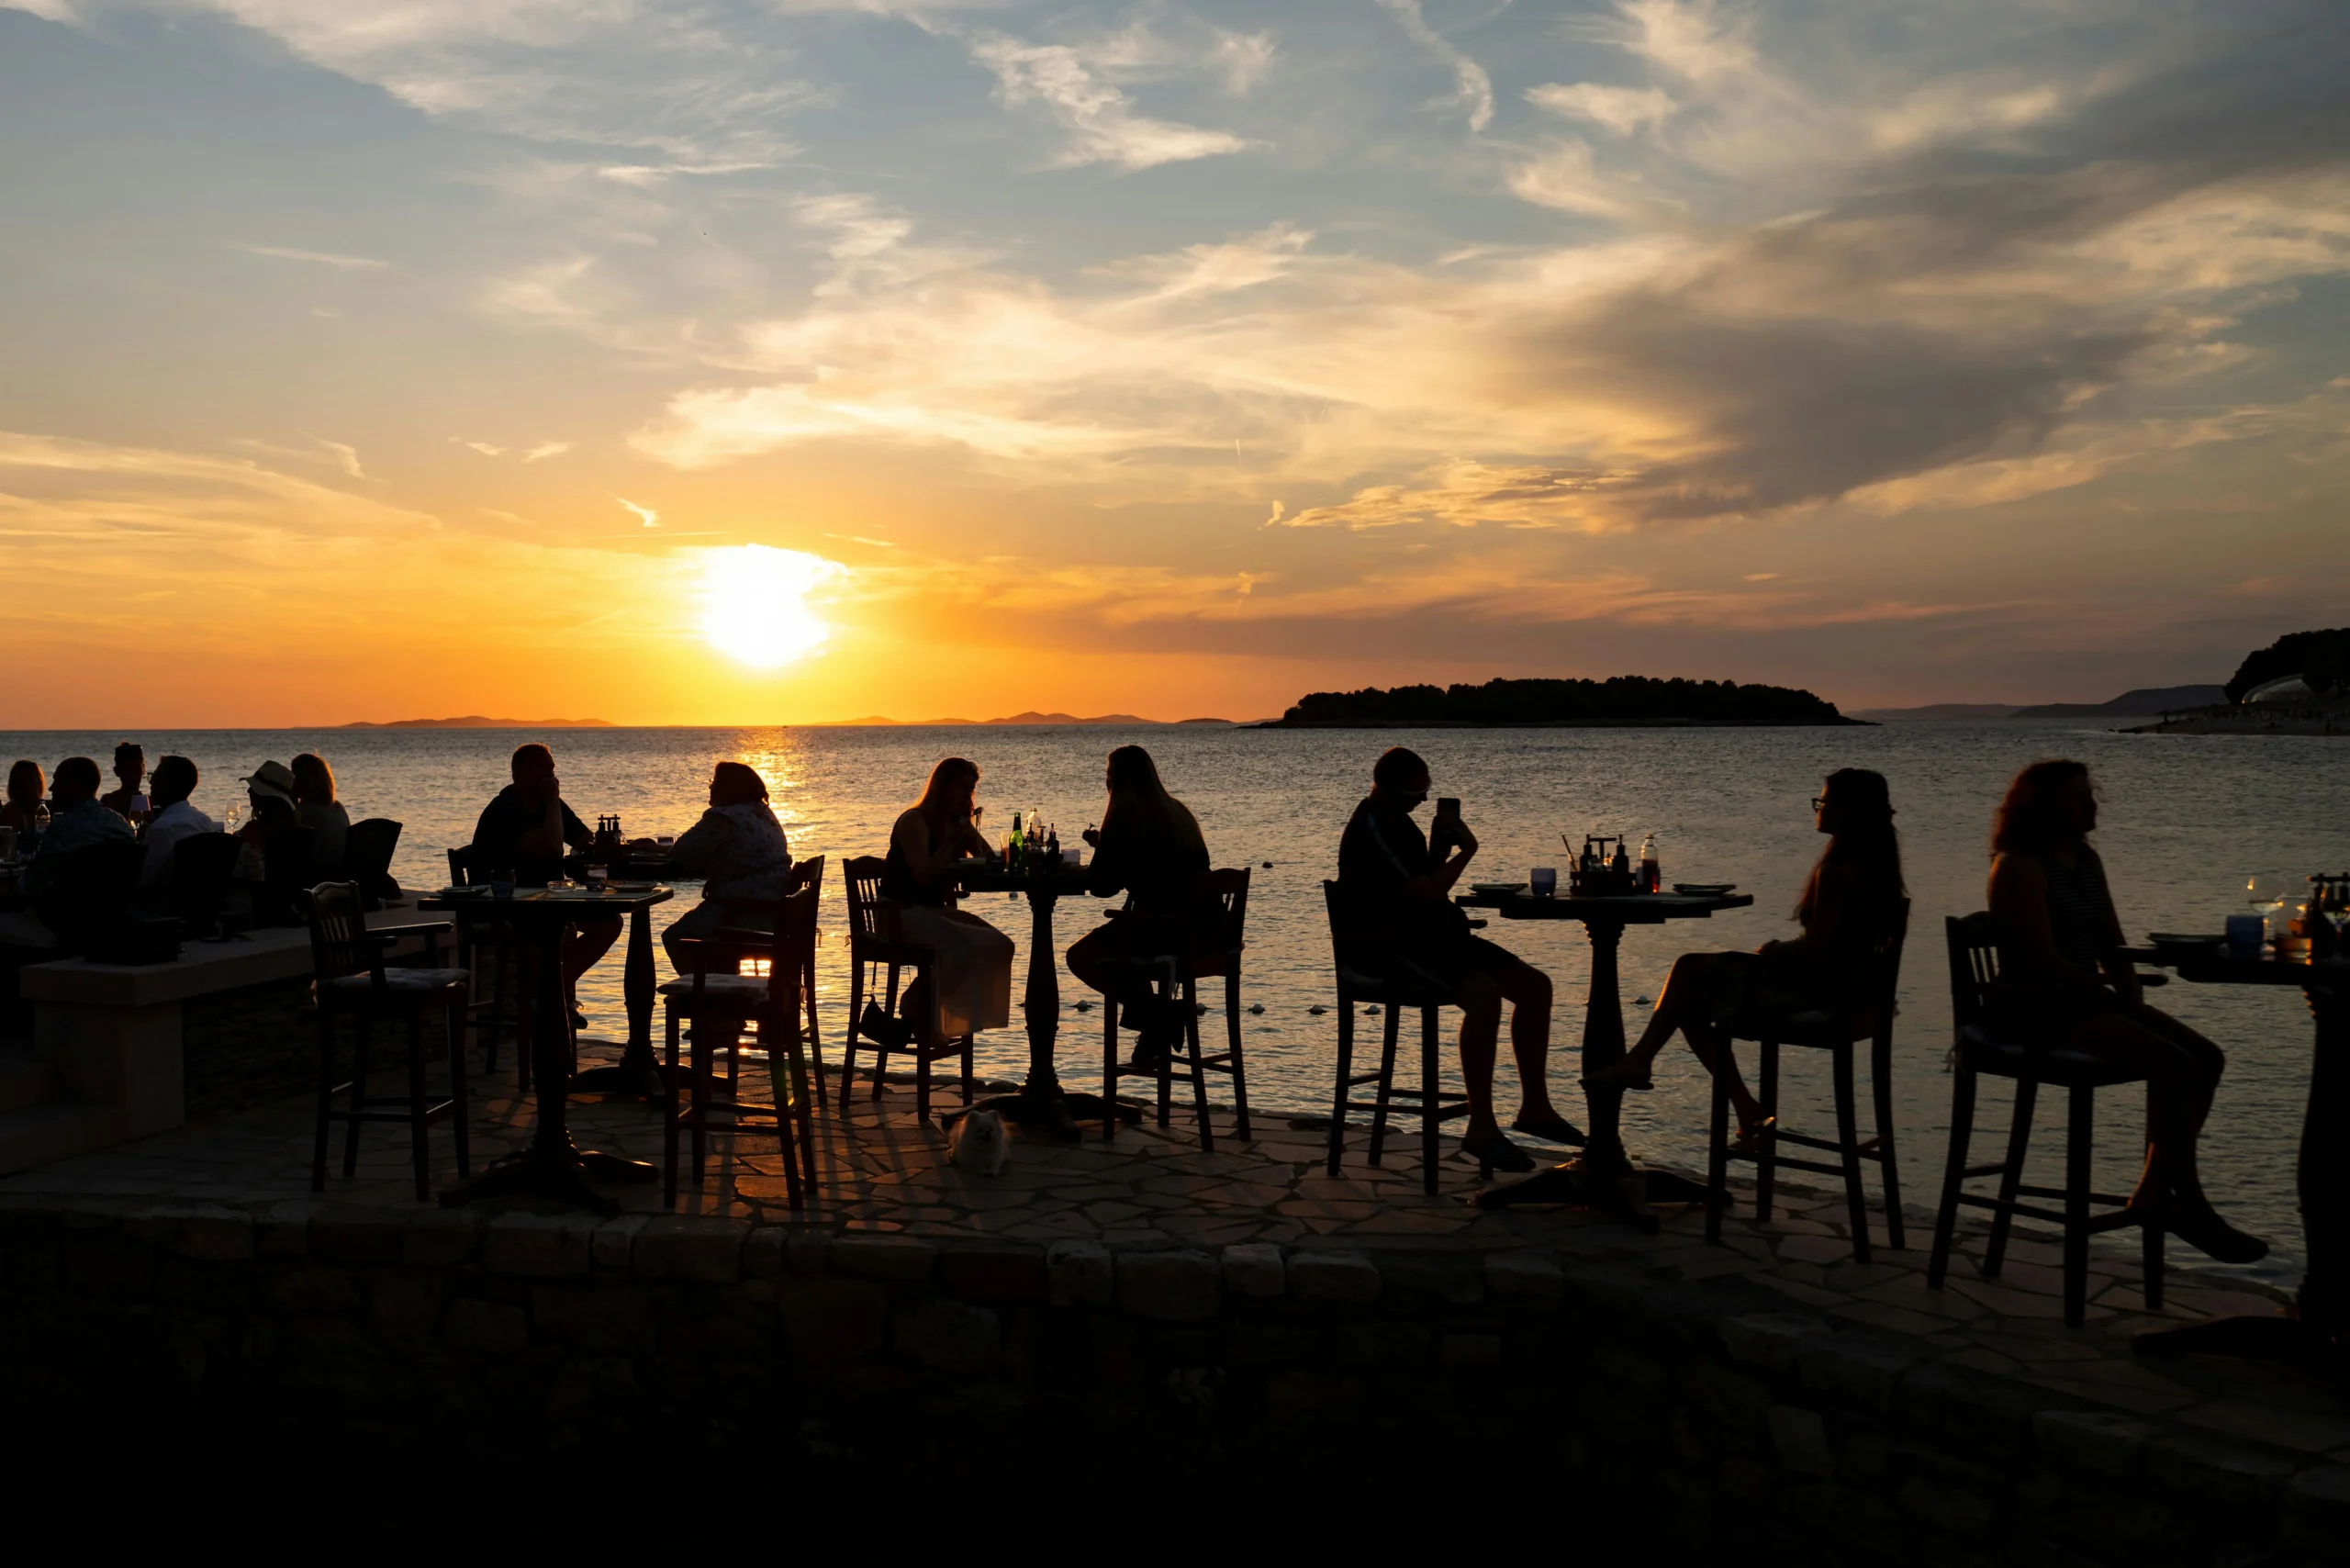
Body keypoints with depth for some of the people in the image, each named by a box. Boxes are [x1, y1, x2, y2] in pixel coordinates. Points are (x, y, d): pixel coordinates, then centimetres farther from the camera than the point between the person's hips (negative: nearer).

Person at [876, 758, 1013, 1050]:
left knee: (998, 944, -11)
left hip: (935, 911, 8)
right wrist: (952, 840, -18)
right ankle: (915, 1013, -15)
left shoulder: (958, 823, 14)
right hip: (901, 913, -8)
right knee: (964, 946, -31)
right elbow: (924, 875, -22)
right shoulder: (914, 821, -10)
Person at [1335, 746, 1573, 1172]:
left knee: (1534, 985, -1)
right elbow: (1425, 893, -22)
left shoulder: (1396, 820, 15)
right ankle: (1481, 1129, -25)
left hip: (1433, 934, 10)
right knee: (1483, 996, -33)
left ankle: (1535, 1107, 7)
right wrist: (1466, 850, -7)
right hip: (1393, 946, -10)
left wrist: (1442, 847, 2)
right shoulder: (1370, 831, -16)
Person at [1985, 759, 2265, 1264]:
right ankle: (2190, 1208, -12)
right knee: (2173, 1065, -23)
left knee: (2207, 1057, -4)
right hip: (2036, 1008, -9)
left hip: (2086, 998, 9)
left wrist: (2133, 998, 0)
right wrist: (2113, 998, -15)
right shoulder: (2019, 865, -12)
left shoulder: (2087, 860, 15)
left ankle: (2155, 1192, 1)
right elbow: (2042, 956, -18)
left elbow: (2112, 945, 16)